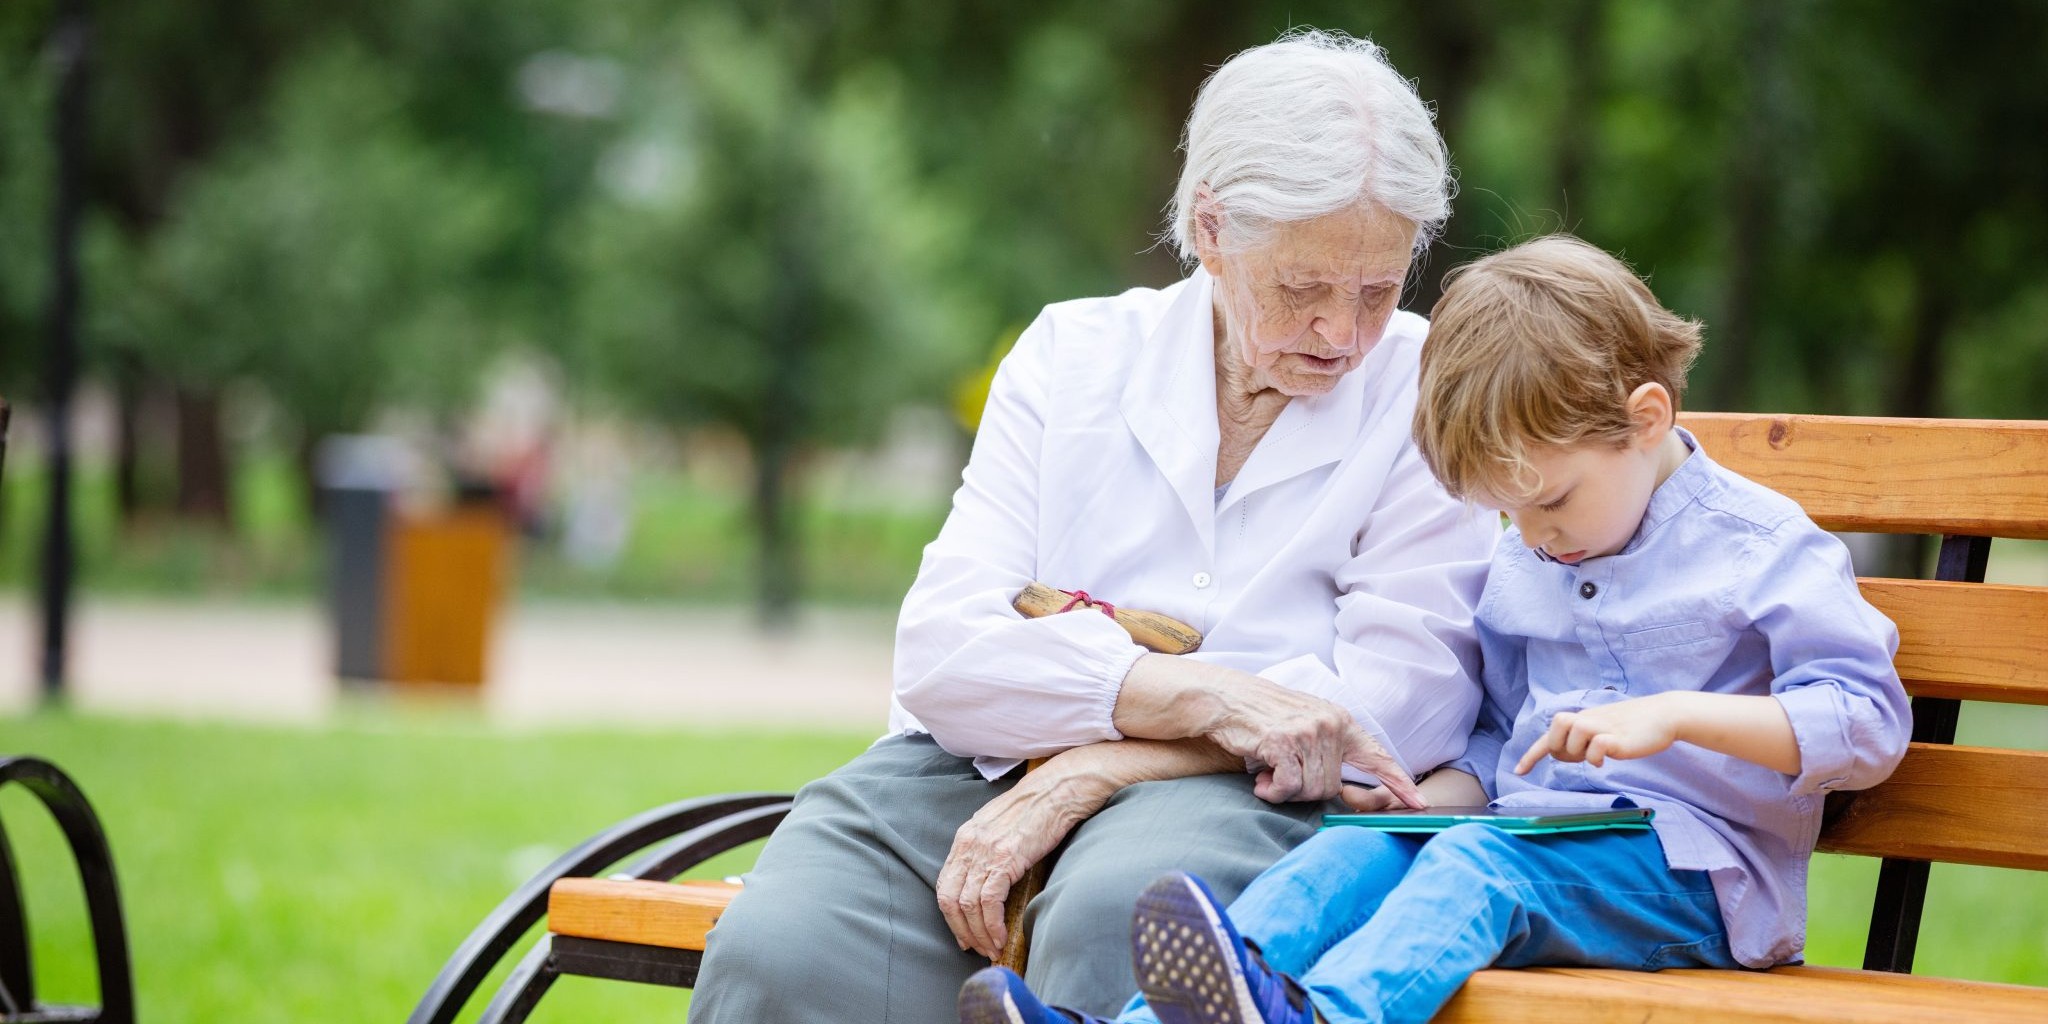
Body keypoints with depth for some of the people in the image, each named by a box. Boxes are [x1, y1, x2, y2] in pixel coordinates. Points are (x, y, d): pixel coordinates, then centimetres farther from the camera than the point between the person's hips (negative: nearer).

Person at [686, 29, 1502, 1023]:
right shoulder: (1072, 355, 11)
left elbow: (1399, 704, -7)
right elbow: (941, 651, -2)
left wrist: (1087, 773, -15)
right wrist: (1199, 693, -19)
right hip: (982, 767, 2)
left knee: (1114, 919, -39)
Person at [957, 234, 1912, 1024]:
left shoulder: (1760, 547, -3)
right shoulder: (1519, 568, 20)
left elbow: (1867, 724, -11)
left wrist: (1676, 715, -22)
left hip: (1691, 874, -6)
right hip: (1529, 838, 6)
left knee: (1476, 861, -34)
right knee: (1358, 847, -22)